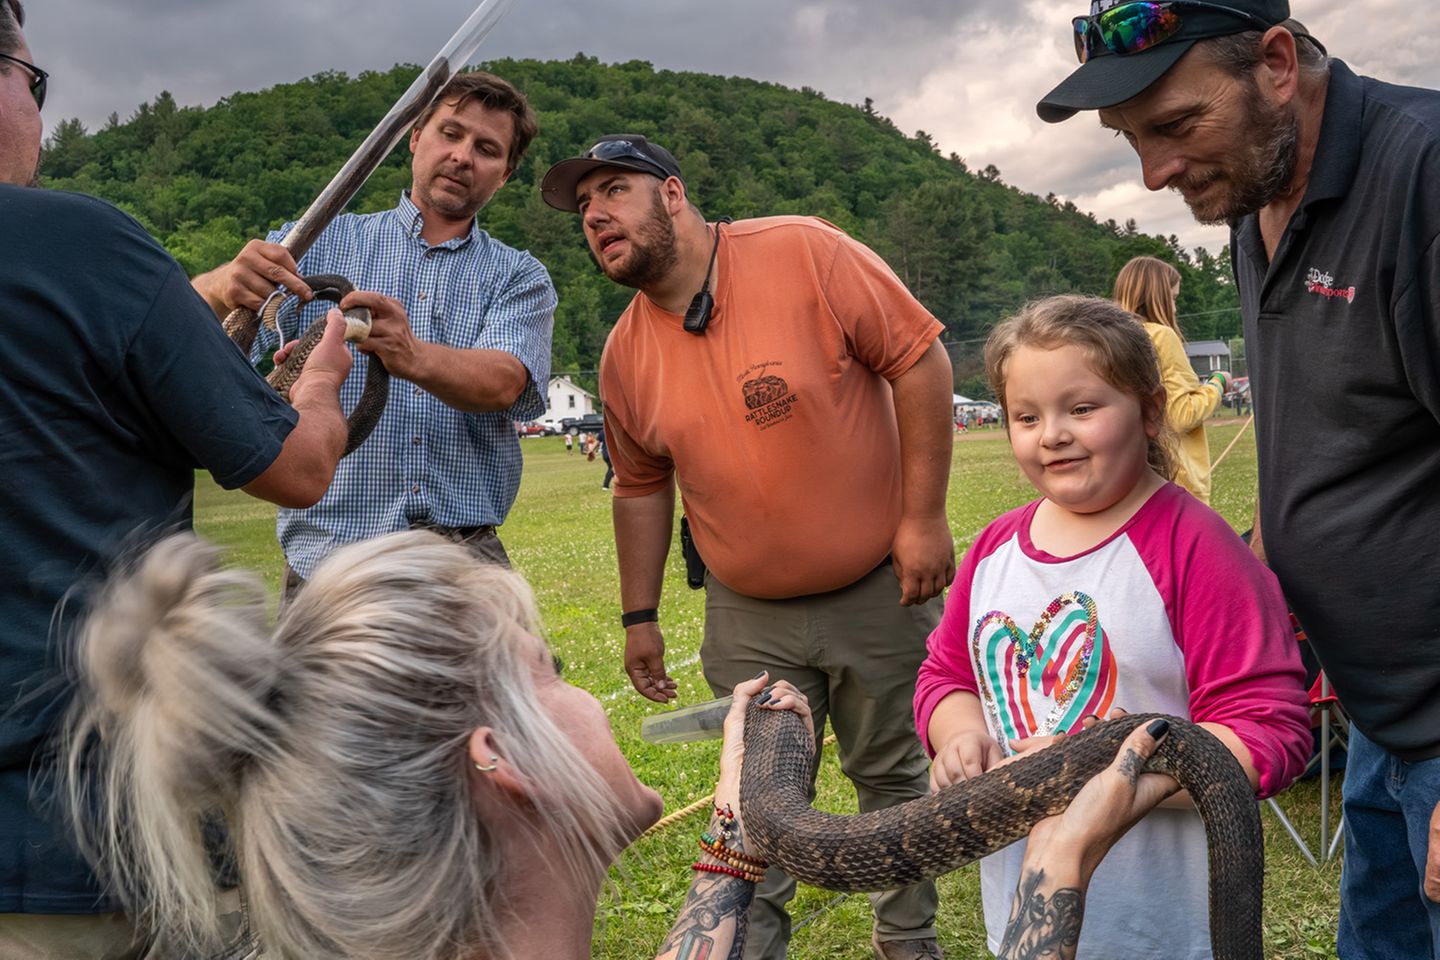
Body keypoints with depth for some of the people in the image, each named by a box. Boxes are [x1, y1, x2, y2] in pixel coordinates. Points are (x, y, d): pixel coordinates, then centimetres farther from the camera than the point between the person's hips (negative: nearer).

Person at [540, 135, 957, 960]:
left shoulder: (805, 255, -15)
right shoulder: (627, 352, 0)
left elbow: (920, 359, -14)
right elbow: (642, 488, 11)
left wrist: (925, 517, -16)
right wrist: (640, 617, 11)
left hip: (878, 592, -3)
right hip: (748, 620, 3)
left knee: (894, 777, 14)